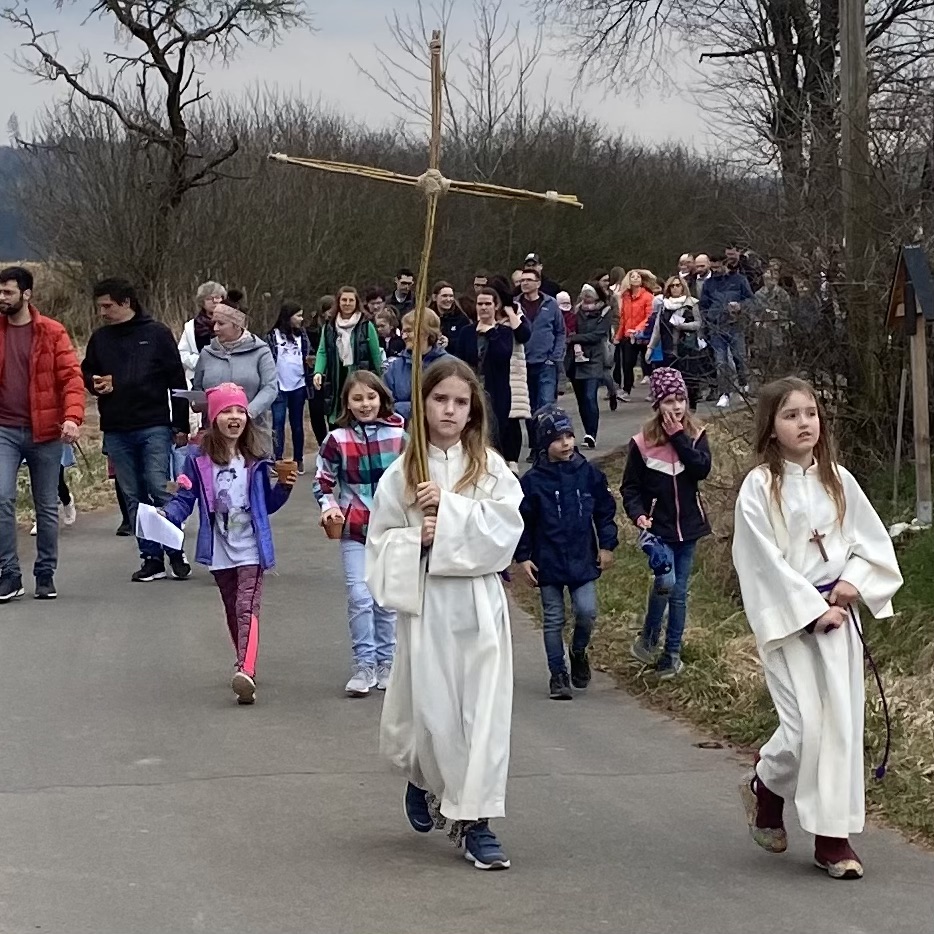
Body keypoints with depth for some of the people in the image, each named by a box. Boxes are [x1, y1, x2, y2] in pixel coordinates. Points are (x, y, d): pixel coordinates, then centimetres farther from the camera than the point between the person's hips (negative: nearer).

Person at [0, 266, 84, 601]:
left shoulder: (52, 332, -2)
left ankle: (46, 575, 20)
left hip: (45, 432, -1)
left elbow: (71, 376, -7)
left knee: (47, 506, 8)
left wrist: (72, 416, -21)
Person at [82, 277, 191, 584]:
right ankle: (151, 558, 11)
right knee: (134, 497, 6)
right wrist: (94, 383, -4)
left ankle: (176, 552, 5)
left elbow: (177, 380, -1)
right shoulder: (100, 338, 10)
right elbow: (86, 372, 21)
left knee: (159, 489, -8)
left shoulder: (157, 334, -2)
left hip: (154, 427, -4)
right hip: (115, 430, 4)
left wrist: (181, 425, -3)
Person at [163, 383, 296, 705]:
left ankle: (246, 672, -31)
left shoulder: (256, 461, 2)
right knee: (232, 611, 15)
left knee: (247, 608, -16)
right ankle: (245, 667, 30)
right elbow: (185, 498, 0)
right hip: (219, 550, 2)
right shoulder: (199, 460, -2)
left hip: (251, 548, -2)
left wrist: (284, 487, -5)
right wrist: (168, 515, -19)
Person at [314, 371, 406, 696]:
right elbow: (322, 480, 4)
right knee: (359, 596, -9)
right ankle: (364, 663, -1)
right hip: (354, 529, -1)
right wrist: (328, 507, -12)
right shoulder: (337, 440, -4)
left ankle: (386, 661, 19)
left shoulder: (399, 435, 0)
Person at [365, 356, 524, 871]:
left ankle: (476, 820, 4)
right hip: (425, 602, 0)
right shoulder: (402, 473, 2)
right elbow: (381, 541, 3)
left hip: (478, 601, 0)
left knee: (483, 709, -2)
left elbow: (505, 528, -11)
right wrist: (418, 539, -14)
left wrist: (448, 507, -16)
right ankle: (426, 782, 36)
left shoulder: (491, 468, 1)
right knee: (429, 711, 4)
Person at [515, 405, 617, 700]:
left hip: (583, 561, 1)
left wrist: (607, 545, 4)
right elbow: (522, 521, -1)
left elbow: (605, 511, 8)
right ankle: (558, 674, 17)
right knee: (553, 620, 6)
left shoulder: (589, 474, -1)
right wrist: (523, 557, -4)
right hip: (548, 562, -1)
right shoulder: (533, 481, -6)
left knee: (587, 611, -9)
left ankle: (579, 651, 21)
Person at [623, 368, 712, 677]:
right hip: (658, 528, -2)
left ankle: (672, 653, 18)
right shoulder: (642, 443, -5)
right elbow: (630, 486, 1)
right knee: (665, 584, -17)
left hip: (688, 526, 3)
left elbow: (703, 469, -17)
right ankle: (647, 640, 7)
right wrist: (638, 513, -16)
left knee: (679, 592, 8)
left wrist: (679, 438, -19)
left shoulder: (695, 436, 0)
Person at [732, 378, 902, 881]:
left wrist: (853, 582, -8)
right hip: (787, 616, -4)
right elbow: (763, 561, -10)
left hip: (837, 612, 4)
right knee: (806, 723, -11)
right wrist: (812, 609, -13)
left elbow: (872, 539, 10)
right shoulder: (758, 487, -6)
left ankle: (834, 838, 7)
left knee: (842, 721, 0)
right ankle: (764, 788, 21)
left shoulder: (838, 480, 7)